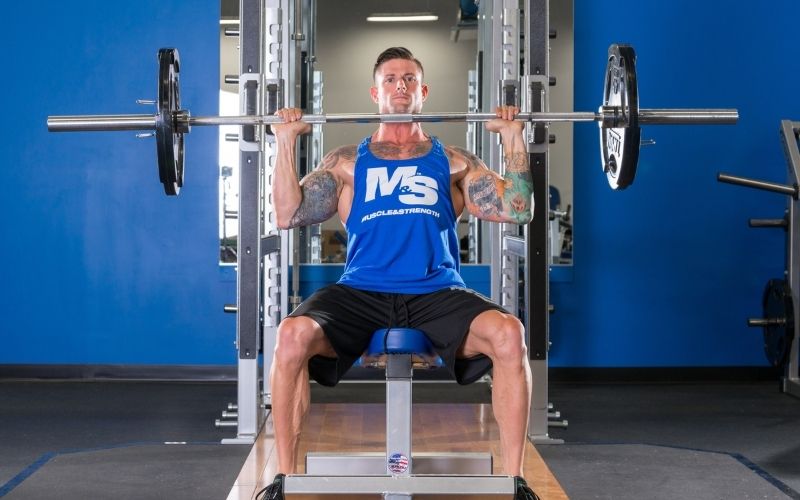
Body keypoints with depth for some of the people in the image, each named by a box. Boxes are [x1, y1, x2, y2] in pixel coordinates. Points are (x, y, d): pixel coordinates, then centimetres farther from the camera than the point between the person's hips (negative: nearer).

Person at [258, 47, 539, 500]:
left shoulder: (453, 161, 18)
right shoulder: (347, 162, 17)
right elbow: (289, 215, 8)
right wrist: (287, 143, 3)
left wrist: (514, 139, 4)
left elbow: (518, 210, 9)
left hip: (437, 294, 0)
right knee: (294, 334, -32)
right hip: (361, 293, 0)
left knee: (509, 334, -32)